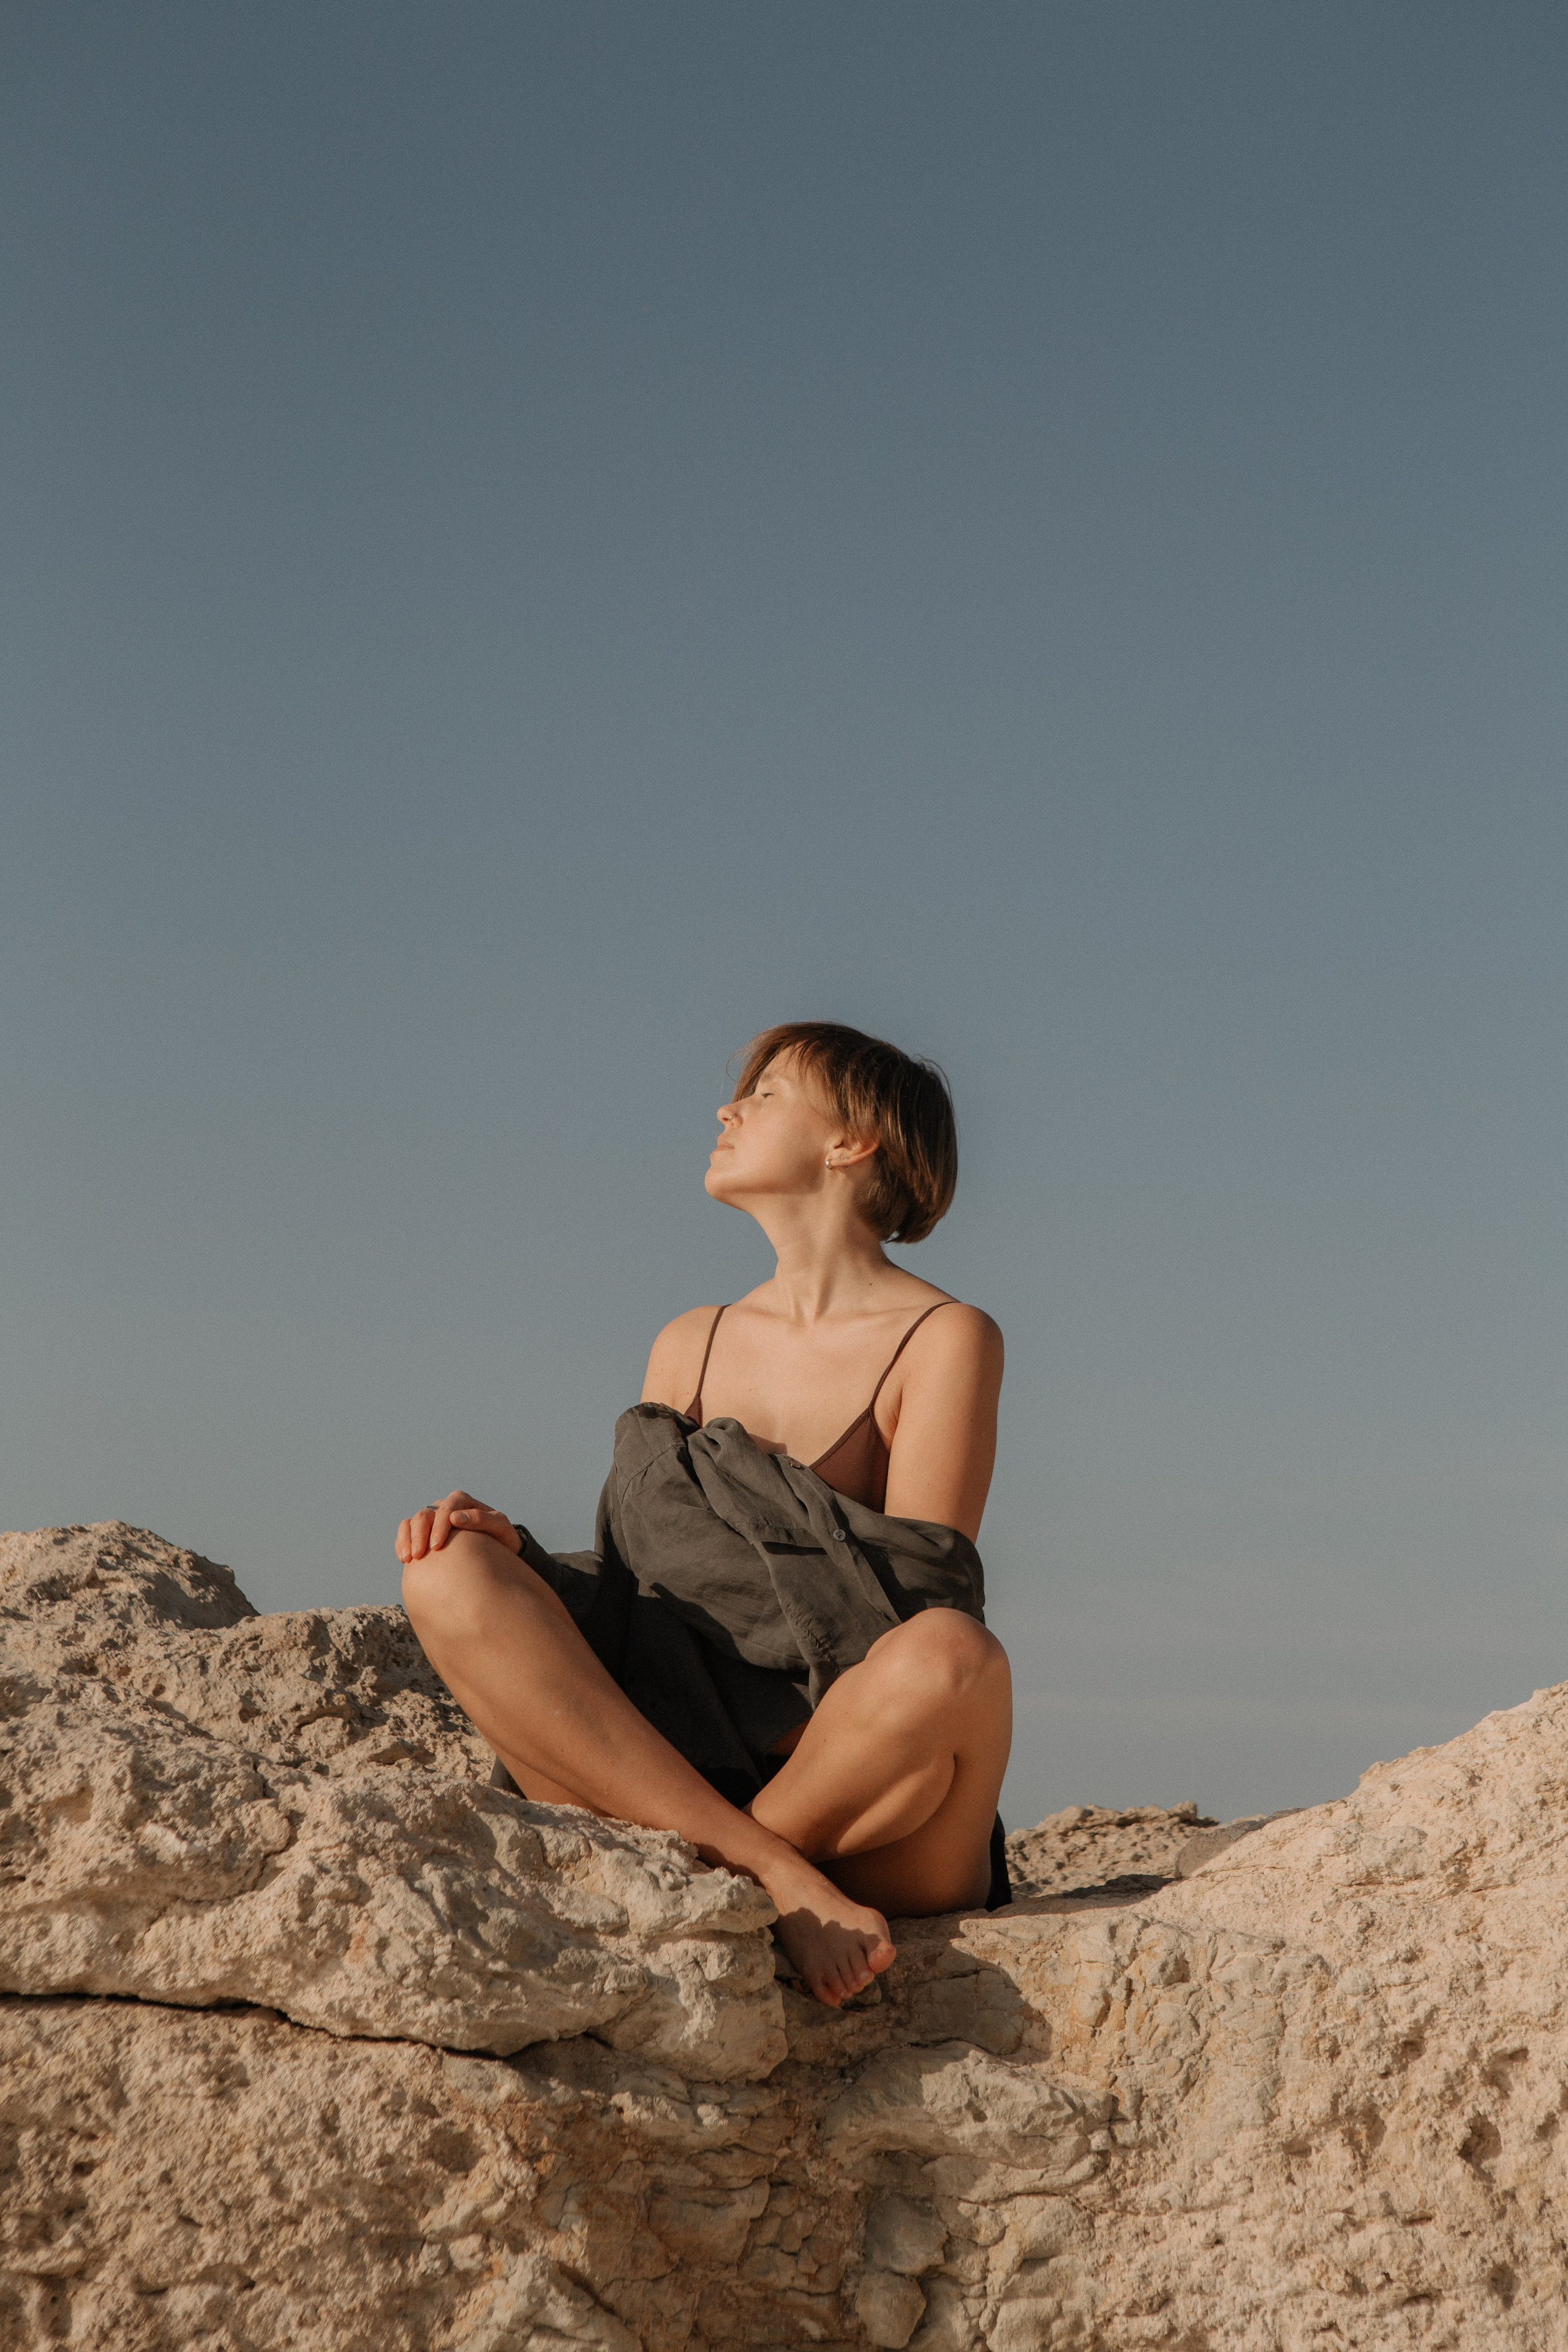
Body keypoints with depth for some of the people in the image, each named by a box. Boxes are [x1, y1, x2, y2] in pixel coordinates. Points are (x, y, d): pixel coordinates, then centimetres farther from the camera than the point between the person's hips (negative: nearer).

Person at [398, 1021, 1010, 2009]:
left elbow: (917, 1601, -7)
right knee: (453, 1572, -18)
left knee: (951, 1658, -37)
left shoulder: (946, 1340, 3)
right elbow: (629, 1581, 16)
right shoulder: (691, 1346, 20)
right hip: (664, 1764, 4)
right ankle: (777, 1881, -24)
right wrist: (510, 1544, -6)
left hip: (867, 1816, -4)